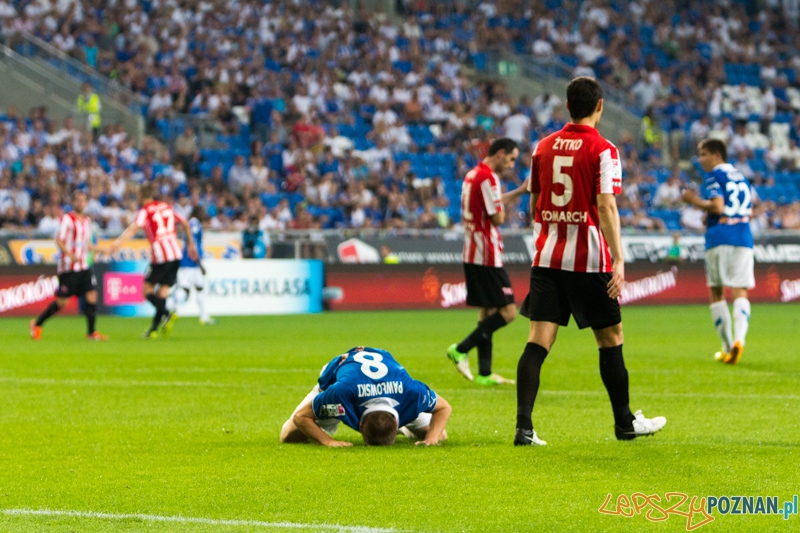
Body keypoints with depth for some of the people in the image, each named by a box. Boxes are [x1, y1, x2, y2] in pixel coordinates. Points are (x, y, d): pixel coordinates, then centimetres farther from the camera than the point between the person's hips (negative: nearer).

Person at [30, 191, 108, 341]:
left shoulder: (87, 221, 15)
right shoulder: (67, 219, -7)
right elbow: (59, 241, -13)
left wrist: (102, 250, 14)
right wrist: (70, 255, -27)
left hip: (84, 267, 6)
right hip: (68, 267, -6)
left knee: (92, 295, -7)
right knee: (62, 301, -3)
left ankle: (91, 333, -3)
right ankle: (37, 324, 15)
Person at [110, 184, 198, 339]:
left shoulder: (145, 211, -2)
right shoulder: (166, 207, 18)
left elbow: (134, 227, -22)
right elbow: (185, 223, 26)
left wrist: (119, 242, -35)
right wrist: (191, 244, 37)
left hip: (160, 255, -6)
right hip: (176, 253, 6)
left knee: (147, 290, 3)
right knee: (163, 292, 8)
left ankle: (167, 314, -19)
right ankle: (154, 328, 6)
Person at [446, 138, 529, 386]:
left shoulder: (473, 174, 15)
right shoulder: (487, 177, -15)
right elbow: (498, 217, -16)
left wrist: (520, 190, 26)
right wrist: (502, 208, 5)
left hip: (473, 253, 10)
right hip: (486, 255, -10)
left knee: (488, 312, 11)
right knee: (507, 311, -8)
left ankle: (485, 373, 9)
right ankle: (461, 350, -9)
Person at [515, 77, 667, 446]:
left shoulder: (544, 147, 9)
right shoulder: (603, 150, -7)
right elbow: (606, 207, -16)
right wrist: (618, 260, -19)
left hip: (546, 258, 4)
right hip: (588, 260, -4)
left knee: (538, 342, -2)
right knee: (610, 339, 11)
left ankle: (524, 426, -14)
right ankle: (625, 422, 22)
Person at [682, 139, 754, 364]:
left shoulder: (714, 177, -2)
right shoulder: (742, 178, 19)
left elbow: (717, 206, -16)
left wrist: (694, 200, -1)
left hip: (719, 238, -5)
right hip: (743, 240, 5)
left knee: (717, 293, 7)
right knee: (740, 292, -1)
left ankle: (727, 347, 6)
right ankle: (738, 339, -24)